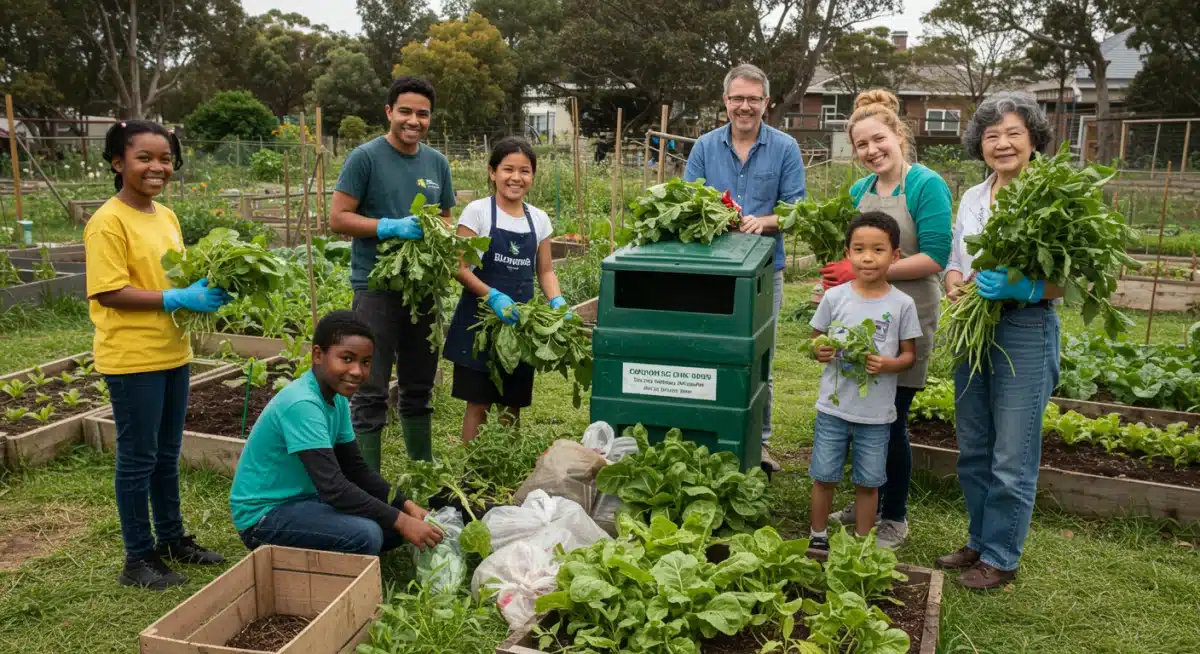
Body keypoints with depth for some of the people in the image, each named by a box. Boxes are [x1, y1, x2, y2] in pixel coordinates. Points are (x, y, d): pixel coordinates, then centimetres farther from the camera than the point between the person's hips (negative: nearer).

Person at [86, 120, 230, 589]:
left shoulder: (166, 216, 9)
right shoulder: (108, 222, -15)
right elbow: (108, 292, -20)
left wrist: (206, 291, -2)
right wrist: (178, 299, -23)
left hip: (172, 352, 8)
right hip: (132, 358, -8)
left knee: (167, 453, 18)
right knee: (138, 457, 4)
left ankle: (172, 538, 33)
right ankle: (139, 558, 18)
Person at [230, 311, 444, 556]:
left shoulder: (337, 398, 1)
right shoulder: (302, 405, -27)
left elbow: (356, 469, 7)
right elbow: (334, 488, -31)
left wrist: (407, 507, -4)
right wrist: (400, 521, -27)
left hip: (303, 498, 9)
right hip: (262, 515, -9)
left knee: (394, 520, 4)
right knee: (365, 534, -28)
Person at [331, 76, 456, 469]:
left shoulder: (437, 162, 11)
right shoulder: (366, 157, -6)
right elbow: (338, 219, -9)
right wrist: (392, 227, -20)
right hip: (376, 287, -6)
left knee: (419, 388, 17)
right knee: (372, 392, -1)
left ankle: (424, 467, 31)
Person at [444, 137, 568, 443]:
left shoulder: (539, 219, 7)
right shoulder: (477, 212, -6)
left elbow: (545, 271, 11)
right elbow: (460, 267, -11)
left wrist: (557, 302, -7)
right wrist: (492, 296, -23)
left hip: (520, 321, 4)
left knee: (513, 405, 12)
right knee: (479, 404, 1)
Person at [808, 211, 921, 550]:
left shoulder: (902, 304, -5)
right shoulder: (835, 297, -3)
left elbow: (909, 354, 1)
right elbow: (816, 340, 6)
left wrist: (888, 364, -19)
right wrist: (819, 352, -16)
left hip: (876, 413, -1)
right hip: (833, 407, 1)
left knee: (868, 482, 12)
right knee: (824, 476, 11)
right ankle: (818, 538, 30)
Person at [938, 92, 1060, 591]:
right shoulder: (972, 198, 10)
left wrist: (1023, 289, -28)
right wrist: (956, 288, -7)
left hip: (1025, 332, -6)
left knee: (1012, 459, 2)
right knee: (973, 451, 16)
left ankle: (1001, 558, 19)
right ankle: (979, 541, 33)